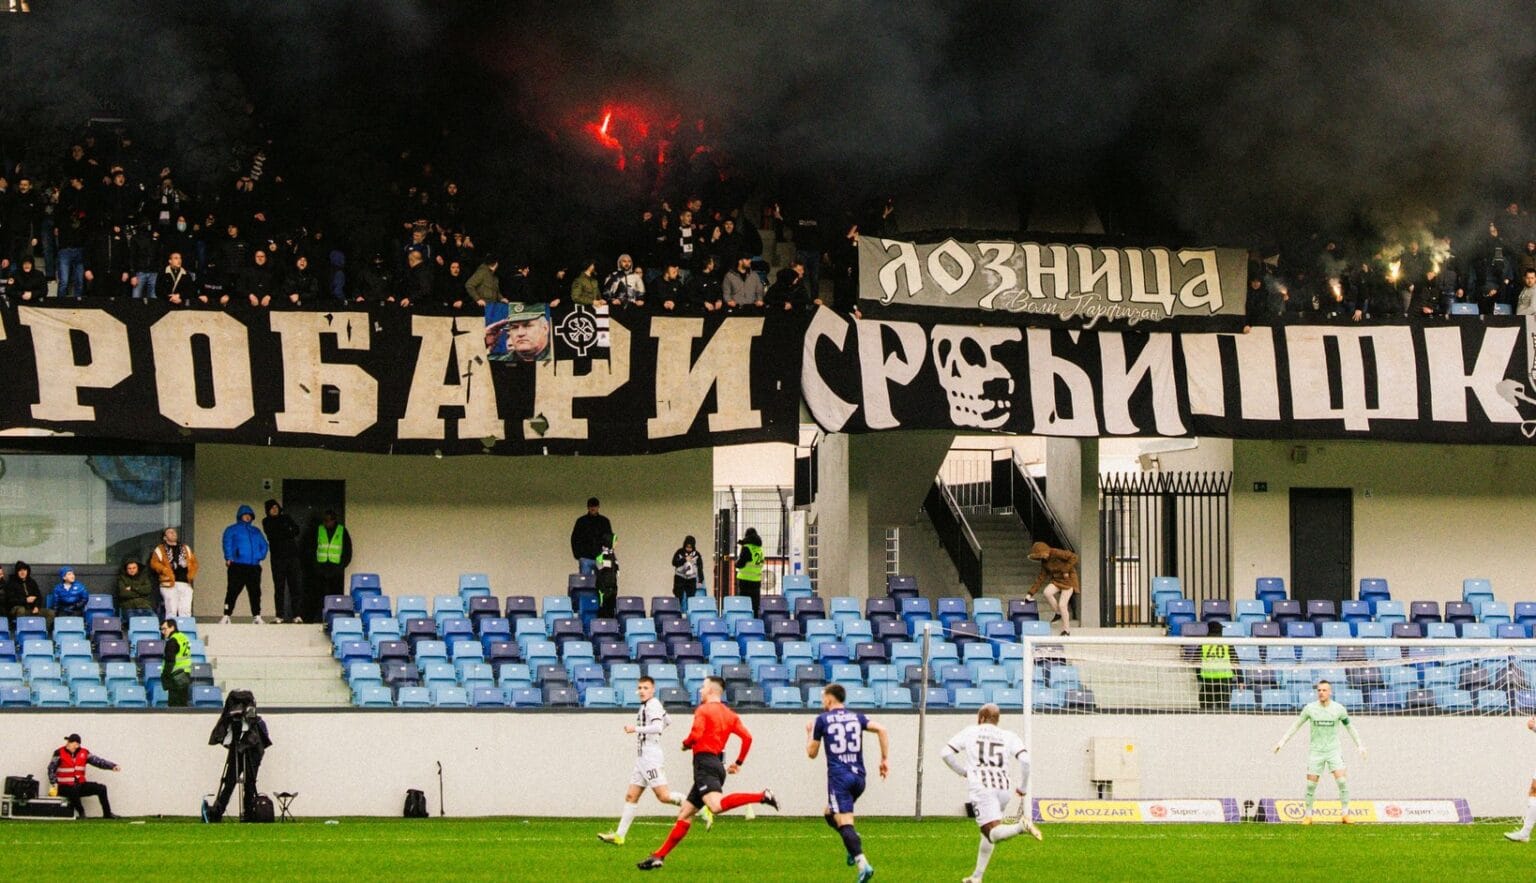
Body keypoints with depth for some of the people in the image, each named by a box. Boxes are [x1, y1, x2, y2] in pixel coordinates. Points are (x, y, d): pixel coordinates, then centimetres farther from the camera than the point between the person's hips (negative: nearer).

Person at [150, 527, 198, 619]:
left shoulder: (185, 548, 22)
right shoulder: (160, 549, 8)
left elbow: (194, 562, 20)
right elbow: (154, 563, -2)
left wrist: (192, 573, 3)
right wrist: (165, 570, -14)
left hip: (185, 583, 4)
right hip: (170, 584, -4)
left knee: (186, 611, -2)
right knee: (171, 611, -8)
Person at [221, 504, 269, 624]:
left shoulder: (256, 531, 23)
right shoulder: (232, 530, 10)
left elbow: (263, 545, 23)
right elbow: (227, 543, -2)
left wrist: (261, 556, 5)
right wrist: (229, 558, -14)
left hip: (254, 567, 4)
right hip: (237, 566, -4)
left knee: (255, 592, 2)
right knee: (233, 591, -10)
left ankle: (257, 616, 6)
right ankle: (226, 616, -10)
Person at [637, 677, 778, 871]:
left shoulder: (703, 710, -4)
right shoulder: (729, 715, 17)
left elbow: (695, 735, -17)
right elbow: (747, 737, 10)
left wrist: (685, 744, 4)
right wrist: (738, 763, 17)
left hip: (704, 763, -9)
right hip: (718, 765, 9)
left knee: (716, 805, -33)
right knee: (685, 814, 10)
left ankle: (761, 796, -37)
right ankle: (659, 856, 11)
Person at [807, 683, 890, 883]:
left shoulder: (822, 720, 3)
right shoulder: (856, 718, 14)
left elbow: (811, 753, 9)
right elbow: (881, 729, 0)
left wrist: (810, 733, 28)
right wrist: (885, 759, 3)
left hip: (839, 777, -5)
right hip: (858, 776, 5)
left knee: (844, 822, -12)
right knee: (830, 813, 25)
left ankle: (863, 864, -29)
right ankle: (854, 844, 2)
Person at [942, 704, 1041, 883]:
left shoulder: (969, 732, 15)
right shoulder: (1008, 736, 16)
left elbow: (947, 753, 6)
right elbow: (1025, 760, 1)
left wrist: (962, 772, 22)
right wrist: (1023, 788, 13)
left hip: (981, 787, -4)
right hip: (1004, 788, 4)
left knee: (992, 832, -15)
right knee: (988, 832, 22)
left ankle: (1020, 826, -45)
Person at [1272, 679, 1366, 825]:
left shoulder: (1339, 709, -4)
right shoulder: (1310, 708, -4)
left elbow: (1349, 727, 10)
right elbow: (1296, 725, 8)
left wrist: (1359, 745, 10)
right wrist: (1282, 741, 4)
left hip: (1333, 750, -1)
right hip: (1316, 751, 1)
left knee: (1342, 781, -15)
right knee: (1311, 784, -2)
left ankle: (1345, 813, -5)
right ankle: (1308, 815, 12)